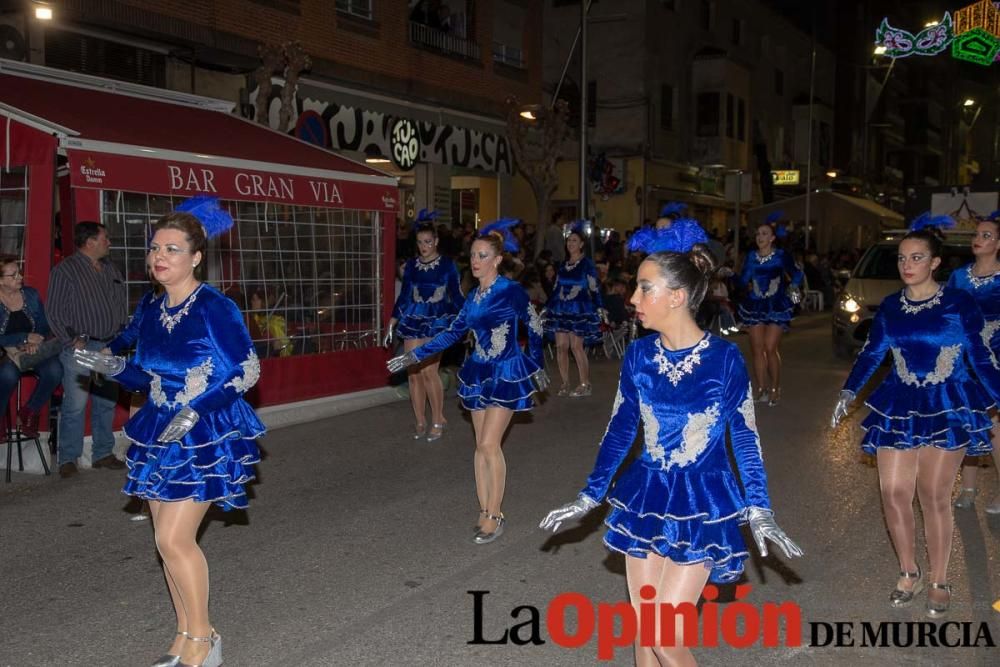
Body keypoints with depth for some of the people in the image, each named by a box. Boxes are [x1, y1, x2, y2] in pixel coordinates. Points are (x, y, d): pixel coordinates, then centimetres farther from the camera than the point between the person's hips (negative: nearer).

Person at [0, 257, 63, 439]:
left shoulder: (31, 295, 5)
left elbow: (44, 328, 7)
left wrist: (35, 343, -13)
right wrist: (25, 338, -18)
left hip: (33, 352, 3)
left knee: (54, 369, -28)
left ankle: (30, 412, -6)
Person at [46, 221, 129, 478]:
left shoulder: (111, 269, 14)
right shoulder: (66, 270, -5)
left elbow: (122, 302, 21)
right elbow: (55, 311, -8)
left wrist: (121, 333, 10)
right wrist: (72, 341, -13)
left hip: (111, 347, 6)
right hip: (81, 347, -6)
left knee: (106, 403, 10)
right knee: (75, 405, -7)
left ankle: (103, 454, 20)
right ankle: (68, 459, 2)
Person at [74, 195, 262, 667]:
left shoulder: (215, 308, -14)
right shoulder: (150, 311, 7)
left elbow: (246, 371, -14)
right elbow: (148, 376, 15)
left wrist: (195, 413, -20)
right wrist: (114, 368, -4)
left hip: (206, 436, -7)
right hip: (161, 434, 7)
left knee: (174, 539, -11)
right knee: (168, 540, 9)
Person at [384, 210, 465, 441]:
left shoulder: (447, 265, -2)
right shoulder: (411, 265, 7)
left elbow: (457, 296, 0)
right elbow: (403, 297, 12)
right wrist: (391, 326, 10)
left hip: (438, 322, -4)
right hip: (412, 321, 4)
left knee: (428, 370, -15)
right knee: (413, 372, 1)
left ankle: (438, 419, 2)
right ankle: (420, 422, 14)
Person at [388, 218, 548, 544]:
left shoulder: (511, 291, -13)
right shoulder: (473, 296, 6)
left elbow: (535, 328, -2)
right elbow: (454, 332, 12)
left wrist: (538, 368, 6)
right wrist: (414, 355, 9)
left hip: (506, 374, -7)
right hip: (479, 373, 7)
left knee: (489, 445, -11)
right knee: (482, 446, 8)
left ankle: (493, 516, 0)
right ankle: (486, 512, 16)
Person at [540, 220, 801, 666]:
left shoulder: (724, 358, -13)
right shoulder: (639, 355, -2)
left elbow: (744, 437, -5)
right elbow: (620, 430, 8)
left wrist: (759, 511, -10)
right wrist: (589, 496, 10)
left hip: (702, 505, -4)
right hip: (645, 498, 4)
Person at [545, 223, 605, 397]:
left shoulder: (587, 264, -3)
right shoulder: (563, 264, 13)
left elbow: (594, 288, -6)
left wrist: (600, 308, -13)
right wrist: (547, 307, 19)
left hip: (580, 310, -6)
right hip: (561, 309, 6)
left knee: (576, 346, -9)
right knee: (561, 346, 2)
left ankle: (585, 385, 0)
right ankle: (565, 384, 10)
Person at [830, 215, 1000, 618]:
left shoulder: (960, 303, -4)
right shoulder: (890, 307, 6)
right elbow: (871, 354, 13)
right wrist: (848, 393, 5)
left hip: (947, 408, -3)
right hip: (898, 408, 3)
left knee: (934, 497, -1)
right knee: (893, 492, -2)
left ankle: (938, 582, 16)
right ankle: (908, 572, 19)